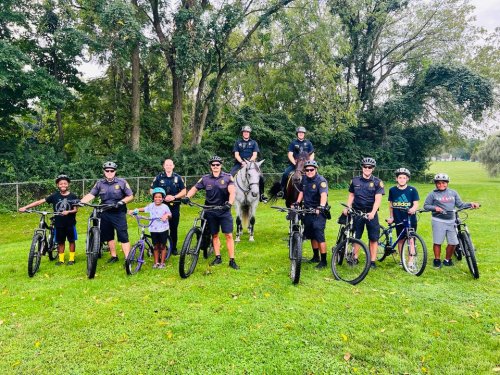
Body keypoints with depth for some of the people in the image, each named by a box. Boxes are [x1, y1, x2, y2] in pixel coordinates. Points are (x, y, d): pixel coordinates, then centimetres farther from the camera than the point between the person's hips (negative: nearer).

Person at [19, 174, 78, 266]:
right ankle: (61, 259, 22)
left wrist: (68, 212, -26)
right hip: (59, 224, 2)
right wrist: (25, 207, -11)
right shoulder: (55, 196, -2)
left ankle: (71, 259, 20)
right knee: (60, 242, 11)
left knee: (71, 241, 8)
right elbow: (40, 201, -6)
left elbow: (76, 209, -5)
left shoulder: (73, 196, -6)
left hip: (70, 223, -2)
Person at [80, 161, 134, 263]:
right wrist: (80, 202, -18)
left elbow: (130, 196, -1)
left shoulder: (122, 182, -2)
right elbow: (91, 195, -2)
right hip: (105, 214, 4)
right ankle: (113, 256, 28)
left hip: (118, 213, -4)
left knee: (123, 236, -8)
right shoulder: (100, 183, 6)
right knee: (109, 236, 13)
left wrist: (122, 202, -17)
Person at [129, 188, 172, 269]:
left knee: (162, 246, 6)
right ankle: (156, 262, 22)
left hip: (163, 229, -3)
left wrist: (167, 215, -30)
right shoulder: (151, 206, 4)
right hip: (153, 229, 3)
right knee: (155, 246, 10)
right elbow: (144, 209, 12)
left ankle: (162, 262, 17)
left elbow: (170, 215, -8)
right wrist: (134, 211, 4)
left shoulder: (165, 206, -6)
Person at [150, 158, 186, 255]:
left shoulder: (178, 177, 6)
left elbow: (183, 191, 6)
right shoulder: (159, 177, 3)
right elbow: (151, 190, 2)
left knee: (174, 228, 5)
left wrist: (174, 197, -11)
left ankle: (174, 248, 16)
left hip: (174, 206, 1)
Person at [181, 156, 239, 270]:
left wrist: (229, 203, -32)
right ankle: (218, 258, 23)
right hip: (211, 212, 2)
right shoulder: (205, 179, 2)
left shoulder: (227, 177, -3)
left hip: (224, 210, -2)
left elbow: (232, 191, -15)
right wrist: (187, 197, -16)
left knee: (229, 235, -4)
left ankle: (232, 260, 1)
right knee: (215, 235, 11)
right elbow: (194, 188, 3)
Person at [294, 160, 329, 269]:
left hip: (319, 212, -7)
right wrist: (297, 203, 7)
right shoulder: (304, 179, 4)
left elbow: (324, 194, -34)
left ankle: (323, 261, -2)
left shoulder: (321, 181, -17)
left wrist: (321, 206, -50)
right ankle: (316, 257, 30)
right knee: (311, 236, 15)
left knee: (319, 236, -10)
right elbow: (301, 191, 20)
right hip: (308, 211, 7)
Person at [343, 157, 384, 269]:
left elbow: (378, 199, -11)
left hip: (371, 213, -2)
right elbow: (351, 195, 12)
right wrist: (347, 208, -2)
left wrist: (372, 212, -25)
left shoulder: (377, 182, -3)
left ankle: (372, 261, 10)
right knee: (355, 237, 6)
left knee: (373, 238, 1)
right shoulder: (355, 181, 5)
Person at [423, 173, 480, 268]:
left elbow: (460, 204, 12)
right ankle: (437, 260, 19)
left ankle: (447, 259, 21)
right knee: (437, 242, 2)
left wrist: (470, 204, -4)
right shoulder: (433, 194, 0)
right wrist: (434, 208, -14)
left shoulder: (453, 193, 10)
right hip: (438, 221, -3)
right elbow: (426, 205, 2)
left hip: (451, 221, 3)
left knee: (453, 242, 2)